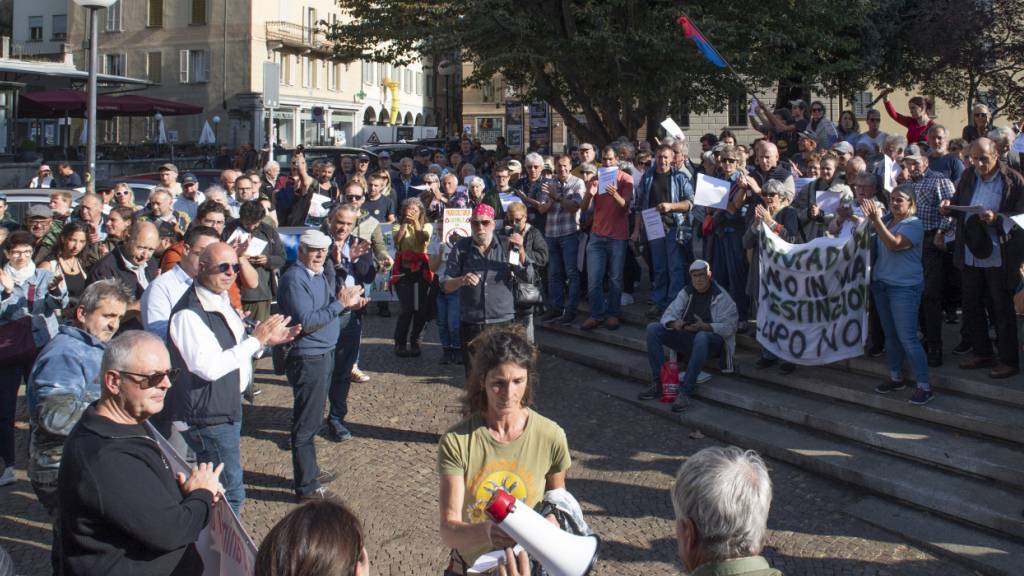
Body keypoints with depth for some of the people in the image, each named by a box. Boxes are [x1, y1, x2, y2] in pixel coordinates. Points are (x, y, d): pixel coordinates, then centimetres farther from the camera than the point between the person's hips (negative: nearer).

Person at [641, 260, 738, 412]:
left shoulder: (721, 296, -4)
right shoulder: (686, 293, 10)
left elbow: (728, 326, -13)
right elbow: (668, 315, 3)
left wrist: (704, 327, -30)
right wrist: (674, 323, -23)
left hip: (711, 340, -5)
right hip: (686, 338, 5)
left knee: (701, 337, -42)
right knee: (652, 329, -14)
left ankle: (686, 391, -42)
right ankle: (659, 383, -19)